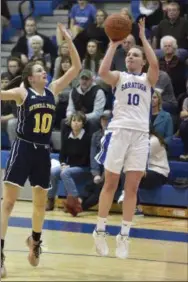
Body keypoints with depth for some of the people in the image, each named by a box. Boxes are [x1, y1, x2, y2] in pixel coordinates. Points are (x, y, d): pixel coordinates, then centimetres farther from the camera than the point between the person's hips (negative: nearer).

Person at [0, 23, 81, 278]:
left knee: (40, 203, 17)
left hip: (43, 152, 5)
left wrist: (68, 39, 0)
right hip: (23, 149, -5)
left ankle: (35, 240, 42)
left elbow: (76, 67, 6)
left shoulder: (53, 90, 7)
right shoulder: (22, 93, -5)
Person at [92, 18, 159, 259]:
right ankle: (100, 231, 11)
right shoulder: (119, 77, 10)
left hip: (140, 134, 1)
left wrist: (143, 38, -7)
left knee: (132, 188, 0)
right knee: (110, 183, 2)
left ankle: (124, 236, 4)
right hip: (119, 131, -1)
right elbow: (103, 71, -12)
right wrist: (114, 43, -8)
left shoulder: (147, 79, 13)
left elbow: (155, 64, -10)